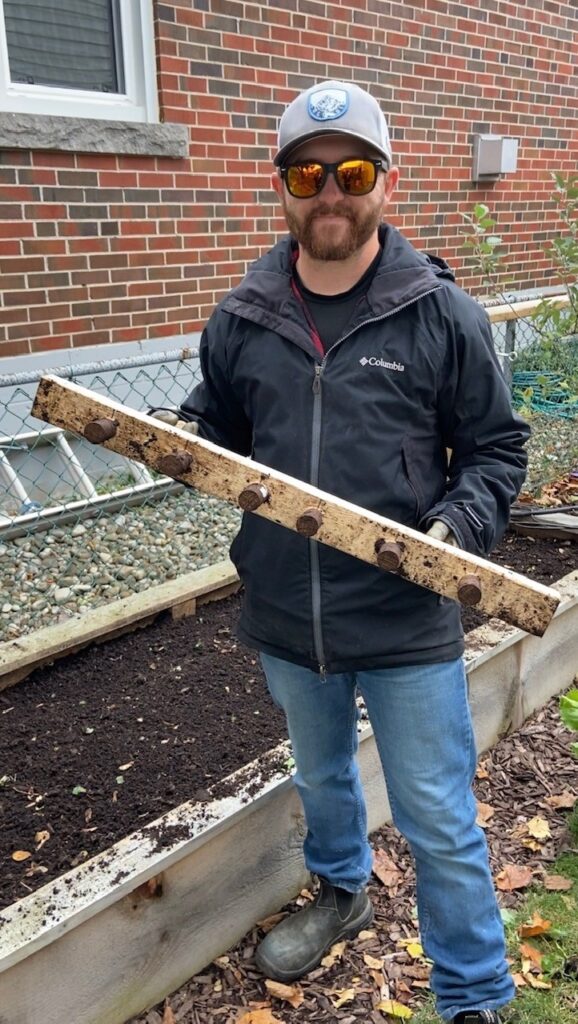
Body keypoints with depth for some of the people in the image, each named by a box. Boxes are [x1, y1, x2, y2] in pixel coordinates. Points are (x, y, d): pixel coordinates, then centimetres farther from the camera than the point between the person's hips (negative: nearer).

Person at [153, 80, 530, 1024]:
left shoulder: (442, 315, -9)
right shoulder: (241, 319, 0)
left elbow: (496, 447, -3)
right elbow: (222, 425, 13)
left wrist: (461, 526, -20)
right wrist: (181, 439, -9)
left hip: (408, 622, -4)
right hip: (286, 619, 4)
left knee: (439, 824, 8)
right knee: (320, 776, 28)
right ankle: (341, 892, 57)